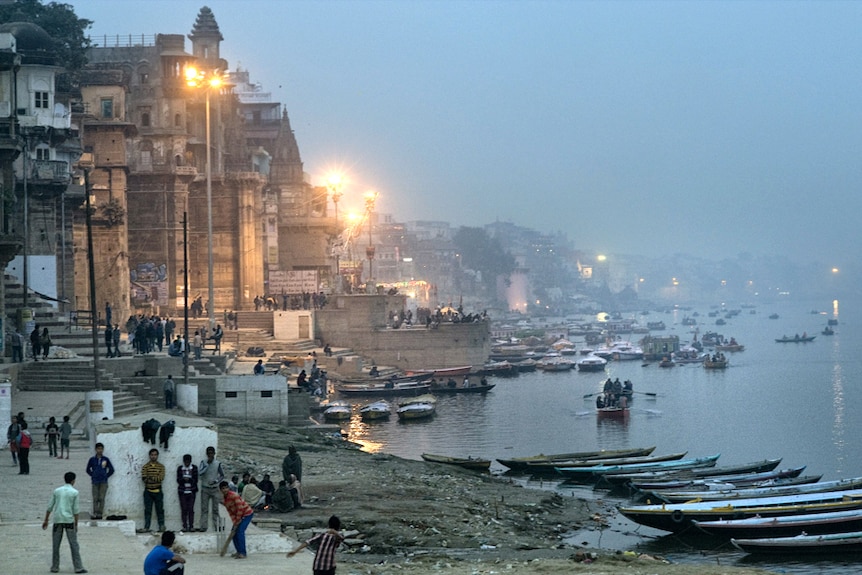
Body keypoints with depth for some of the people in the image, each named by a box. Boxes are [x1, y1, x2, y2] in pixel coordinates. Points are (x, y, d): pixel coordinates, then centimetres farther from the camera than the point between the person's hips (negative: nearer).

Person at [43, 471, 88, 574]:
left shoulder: (57, 491, 7)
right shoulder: (74, 492, -2)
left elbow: (50, 507, 7)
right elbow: (75, 510, -4)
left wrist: (46, 520, 14)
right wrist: (76, 525, 1)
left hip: (57, 520, 3)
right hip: (69, 521, -3)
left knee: (55, 545, 9)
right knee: (74, 545, 1)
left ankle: (55, 567, 9)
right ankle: (78, 567, -3)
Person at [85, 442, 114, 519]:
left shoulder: (106, 459, 3)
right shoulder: (92, 459, 4)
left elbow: (111, 470, 11)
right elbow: (88, 470, 15)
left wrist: (106, 476, 5)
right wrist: (93, 476, 7)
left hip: (103, 482, 0)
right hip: (95, 482, 0)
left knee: (101, 498, -2)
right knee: (95, 499, -2)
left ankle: (100, 513, 0)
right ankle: (95, 514, 0)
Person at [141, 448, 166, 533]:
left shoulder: (161, 466, 5)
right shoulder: (145, 466, 5)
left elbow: (161, 478, -8)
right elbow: (143, 478, -7)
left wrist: (152, 478, -23)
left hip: (158, 491, 0)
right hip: (148, 491, 0)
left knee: (160, 509, 1)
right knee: (147, 510, -1)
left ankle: (161, 526, 5)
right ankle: (146, 527, 0)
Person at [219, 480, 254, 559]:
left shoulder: (234, 496, -23)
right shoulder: (224, 500, 4)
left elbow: (240, 509, -24)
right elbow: (230, 512, 4)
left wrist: (237, 521, -18)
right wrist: (235, 522, -9)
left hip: (247, 513, -9)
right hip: (240, 516, 9)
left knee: (240, 531, -18)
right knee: (234, 532, 7)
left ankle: (243, 553, -18)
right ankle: (239, 551, 18)